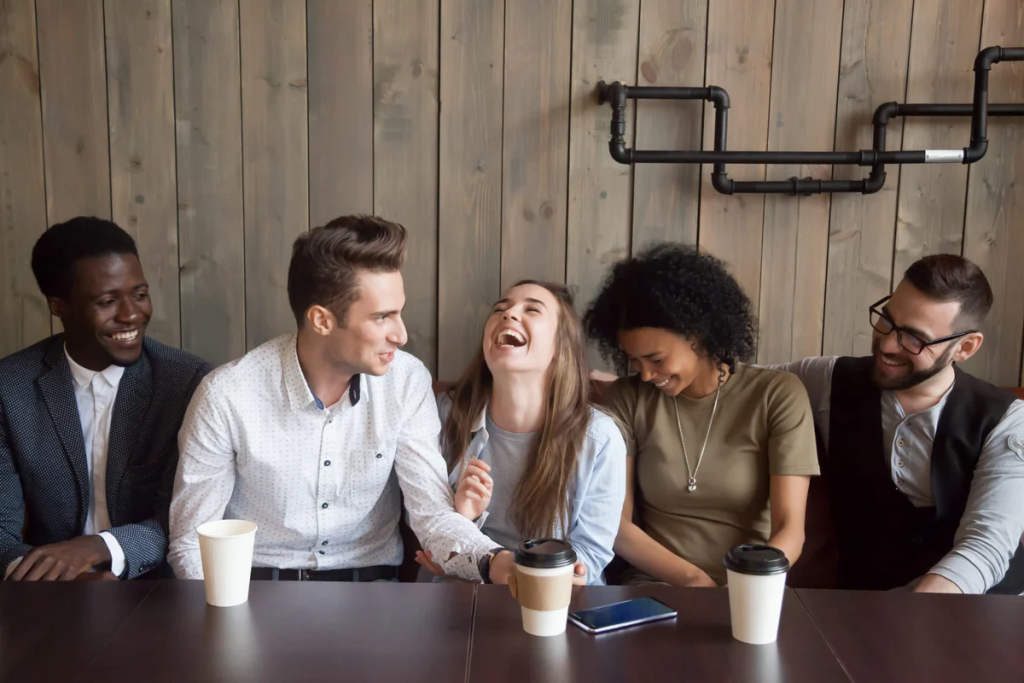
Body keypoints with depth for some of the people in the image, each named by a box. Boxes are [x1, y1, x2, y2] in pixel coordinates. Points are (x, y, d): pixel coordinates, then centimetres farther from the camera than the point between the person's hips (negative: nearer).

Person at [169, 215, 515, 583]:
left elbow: (433, 512, -9)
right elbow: (190, 542, -6)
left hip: (370, 584, 2)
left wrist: (492, 563, -29)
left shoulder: (408, 382, -7)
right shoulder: (225, 396, -14)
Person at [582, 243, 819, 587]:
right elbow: (616, 523, -2)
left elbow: (789, 531, -8)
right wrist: (692, 580, -16)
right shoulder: (626, 398, 0)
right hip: (654, 587, 0)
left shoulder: (778, 395, -4)